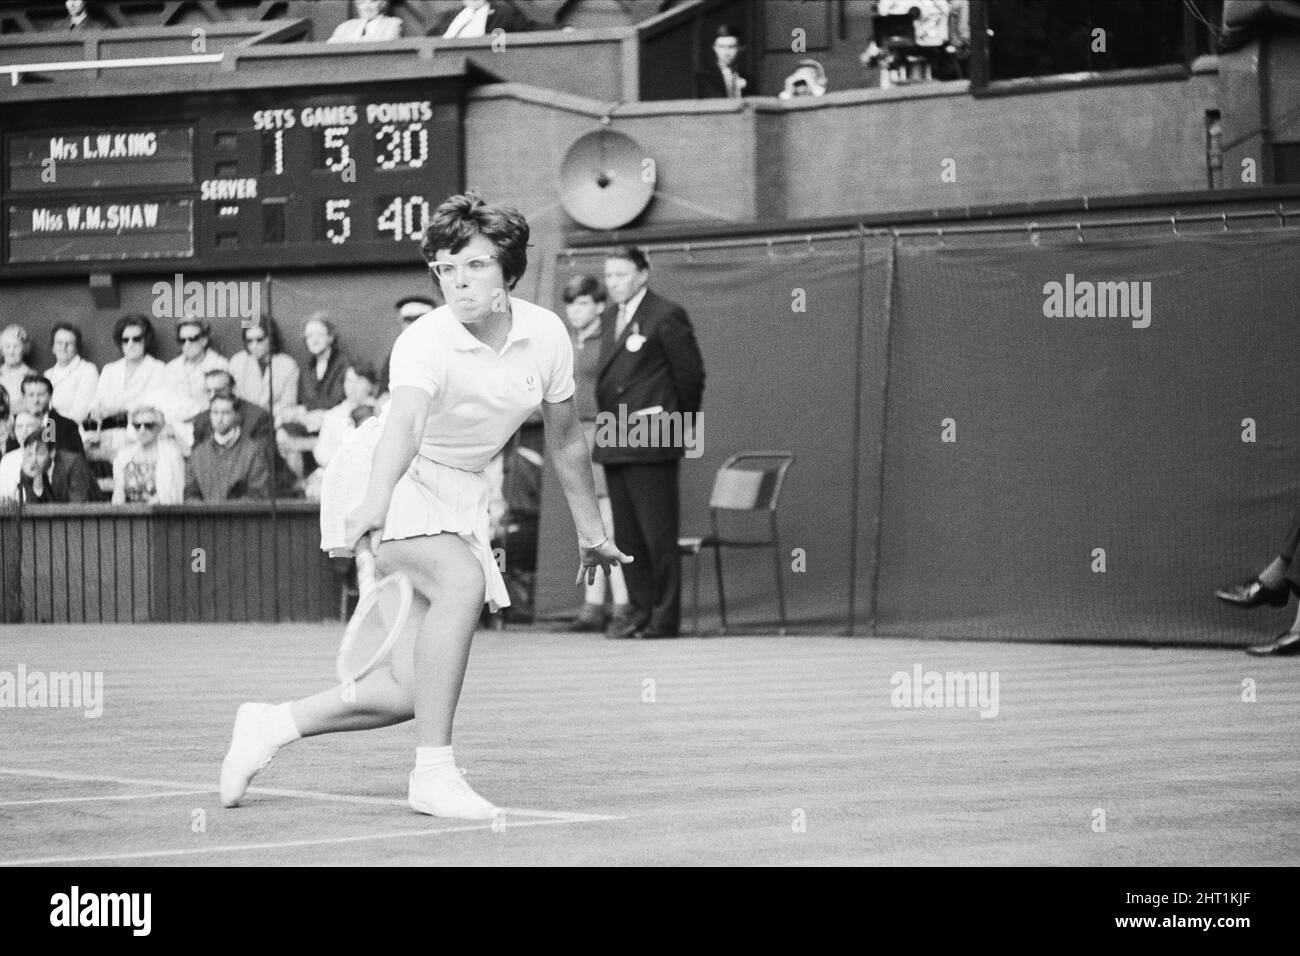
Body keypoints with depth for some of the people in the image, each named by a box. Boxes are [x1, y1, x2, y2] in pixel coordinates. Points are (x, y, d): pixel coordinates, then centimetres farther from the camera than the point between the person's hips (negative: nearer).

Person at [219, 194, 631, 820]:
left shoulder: (546, 334, -6)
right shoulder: (425, 343, -25)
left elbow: (564, 439, 10)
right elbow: (406, 422, -45)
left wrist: (590, 532, 19)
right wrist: (376, 504, -62)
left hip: (456, 497, 7)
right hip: (385, 481, -7)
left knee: (411, 688, -1)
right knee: (462, 582, -35)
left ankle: (273, 724, 19)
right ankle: (433, 774, -31)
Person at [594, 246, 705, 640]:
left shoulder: (666, 316, -6)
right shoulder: (610, 317, 17)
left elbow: (690, 374, -4)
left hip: (651, 444, -8)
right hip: (614, 444, 8)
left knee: (658, 535, -6)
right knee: (627, 536, 8)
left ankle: (665, 618, -2)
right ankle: (641, 612, 14)